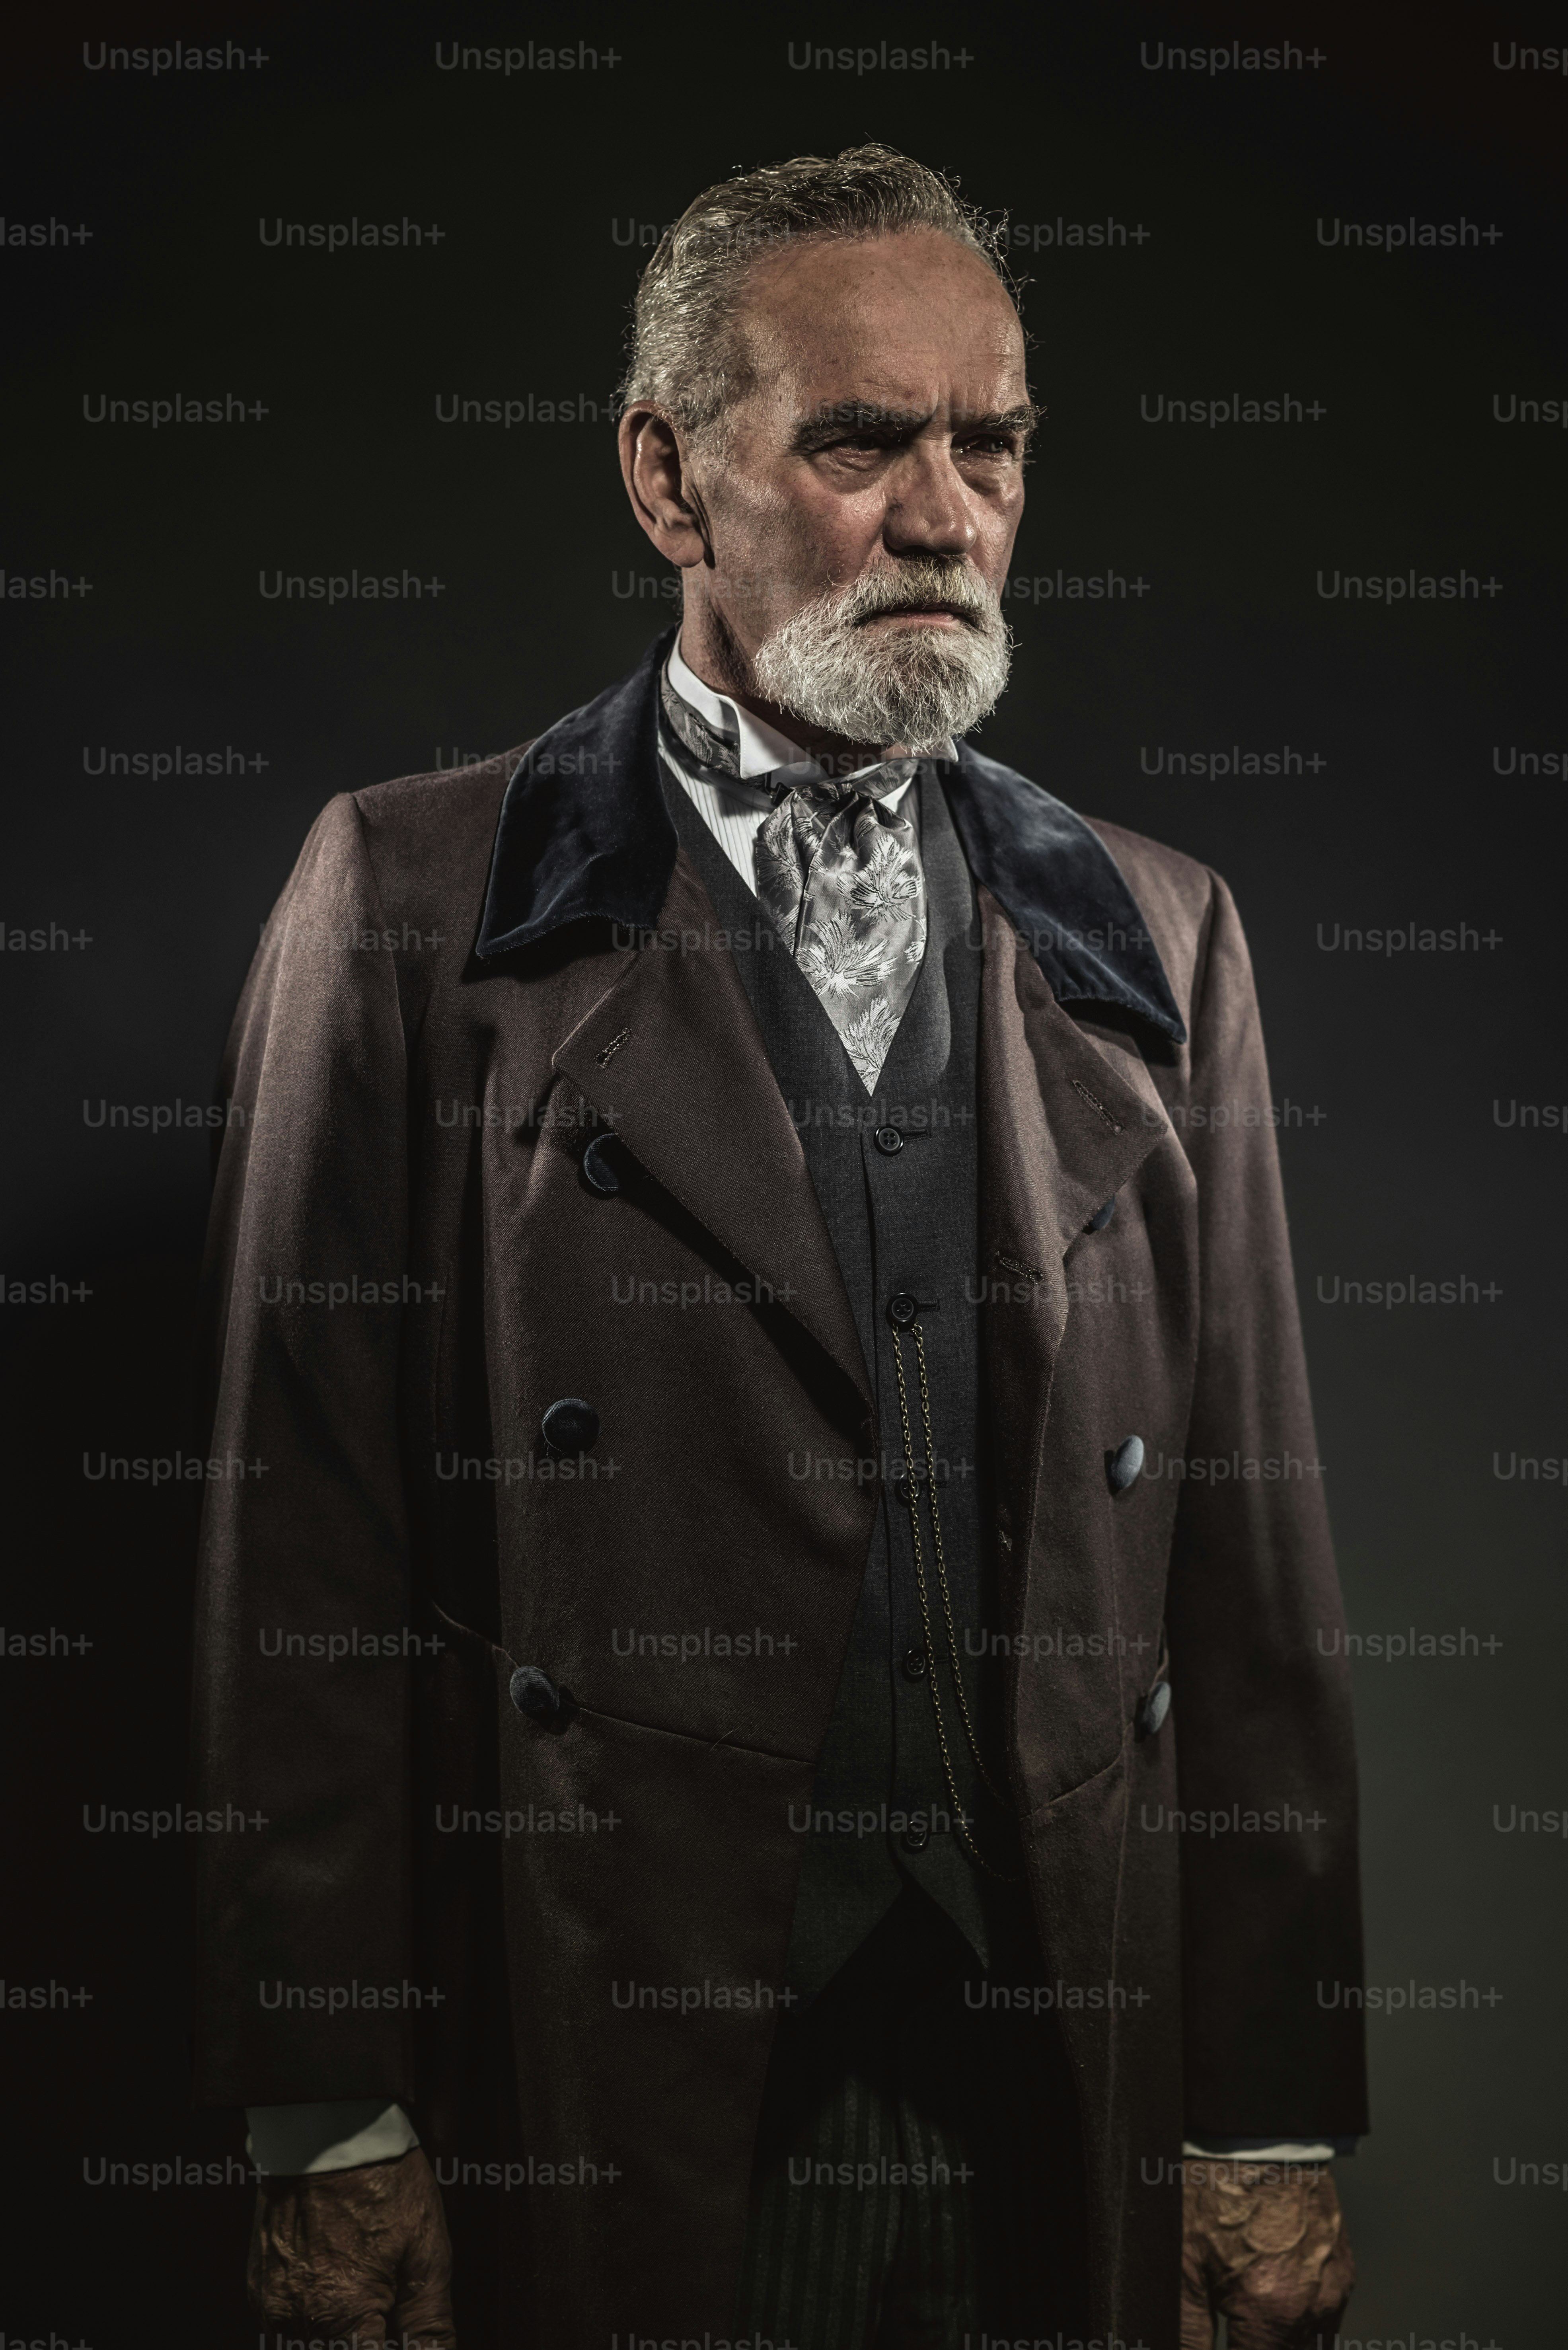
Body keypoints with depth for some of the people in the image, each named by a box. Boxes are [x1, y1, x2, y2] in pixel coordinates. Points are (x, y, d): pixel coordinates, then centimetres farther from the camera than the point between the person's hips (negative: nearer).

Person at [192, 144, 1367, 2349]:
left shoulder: (1159, 935, 7)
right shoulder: (409, 897, -2)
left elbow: (1247, 1560, 5)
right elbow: (306, 1553, -4)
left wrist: (1276, 2124, 4)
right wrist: (333, 2123, -6)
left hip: (1063, 2082, 3)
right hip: (600, 2084, -2)